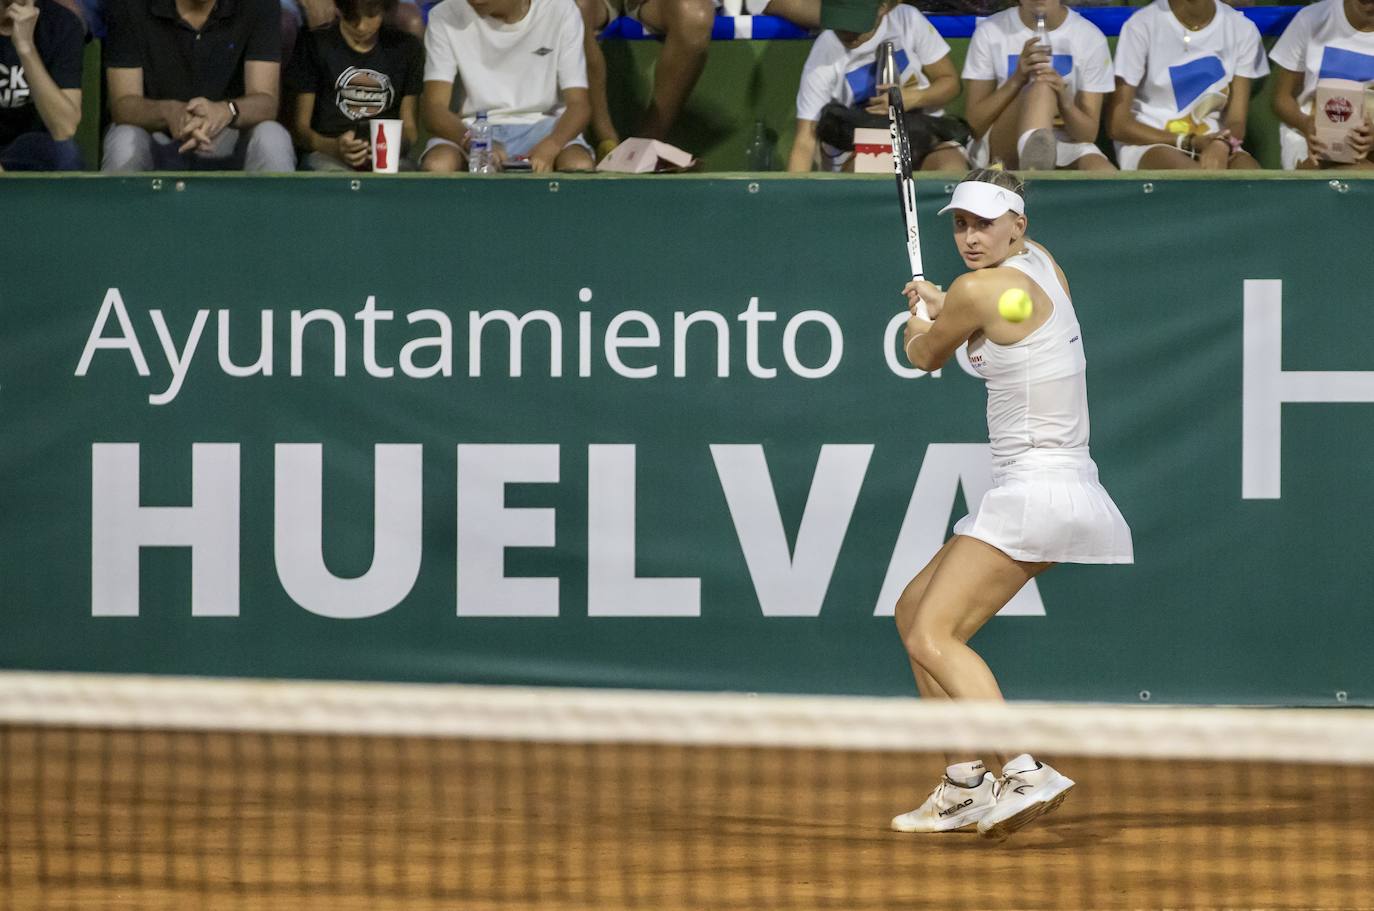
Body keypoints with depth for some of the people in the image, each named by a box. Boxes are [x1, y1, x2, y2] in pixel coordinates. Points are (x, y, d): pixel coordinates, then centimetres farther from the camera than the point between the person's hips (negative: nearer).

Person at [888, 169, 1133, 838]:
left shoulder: (978, 290, -13)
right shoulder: (1043, 263, 13)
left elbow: (925, 357, 7)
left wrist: (920, 324, 28)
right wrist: (943, 304, 43)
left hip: (1035, 488, -10)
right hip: (1074, 490, 10)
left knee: (934, 636, -18)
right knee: (915, 613, 14)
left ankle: (1025, 773, -31)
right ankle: (965, 787, 11)